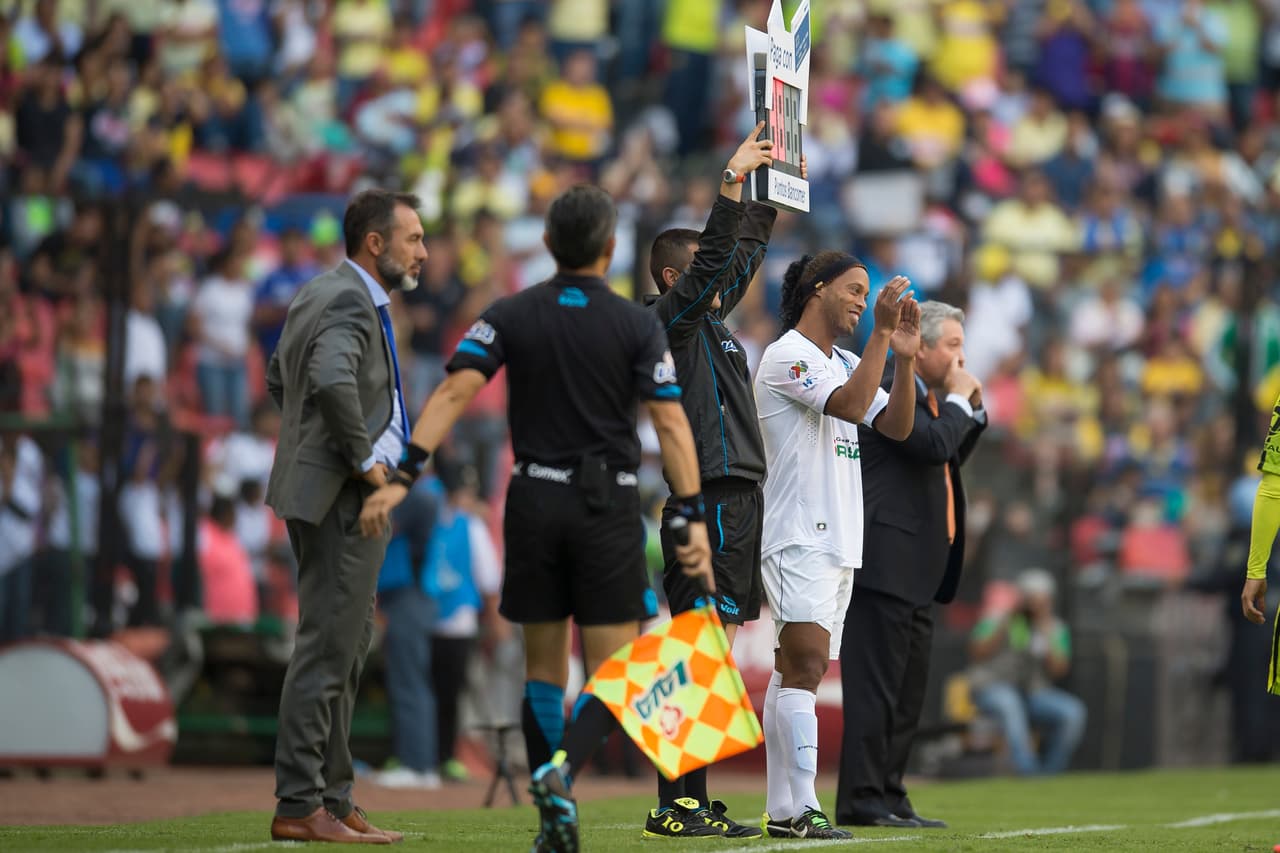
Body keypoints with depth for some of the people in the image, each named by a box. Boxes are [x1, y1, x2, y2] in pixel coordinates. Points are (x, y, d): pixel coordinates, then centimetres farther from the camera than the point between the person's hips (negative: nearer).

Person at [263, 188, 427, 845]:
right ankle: (299, 806, -7)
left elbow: (280, 380, 28)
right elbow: (332, 380, -35)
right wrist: (363, 459, -23)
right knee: (326, 648, -8)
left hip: (325, 490, 11)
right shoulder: (349, 302, -17)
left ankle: (334, 800, 18)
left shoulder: (317, 294, 15)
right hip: (341, 496, -11)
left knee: (347, 646, 14)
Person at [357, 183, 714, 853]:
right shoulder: (638, 326, -2)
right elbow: (671, 425, -9)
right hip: (609, 508, -2)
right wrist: (693, 519, -8)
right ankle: (561, 767, -26)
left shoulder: (509, 316, 2)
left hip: (534, 502, 2)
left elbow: (453, 392, -9)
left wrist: (402, 477, -12)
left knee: (543, 667, 12)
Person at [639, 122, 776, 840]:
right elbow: (717, 255, -19)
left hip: (736, 499, 10)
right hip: (710, 502, -10)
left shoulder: (711, 318, 20)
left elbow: (746, 252, 31)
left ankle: (691, 803, 10)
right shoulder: (672, 317, -5)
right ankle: (675, 805, -15)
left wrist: (767, 182, 28)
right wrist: (734, 177, -17)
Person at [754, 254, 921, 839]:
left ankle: (781, 810, 7)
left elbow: (895, 426, 13)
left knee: (794, 673, 8)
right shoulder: (786, 357, -8)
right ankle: (801, 808, -22)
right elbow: (850, 404, -21)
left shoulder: (844, 363, 19)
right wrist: (882, 334, -21)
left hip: (838, 542, 9)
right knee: (805, 668, -16)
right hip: (798, 540, -9)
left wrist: (904, 357, 1)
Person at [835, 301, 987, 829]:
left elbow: (950, 458, 27)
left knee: (908, 696, 12)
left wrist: (973, 411, 14)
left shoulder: (928, 398, 19)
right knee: (875, 688, -10)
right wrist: (958, 401, -7)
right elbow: (934, 445, -22)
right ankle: (861, 801, -10)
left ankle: (889, 797, 16)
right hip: (886, 563, -10)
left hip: (914, 573, 10)